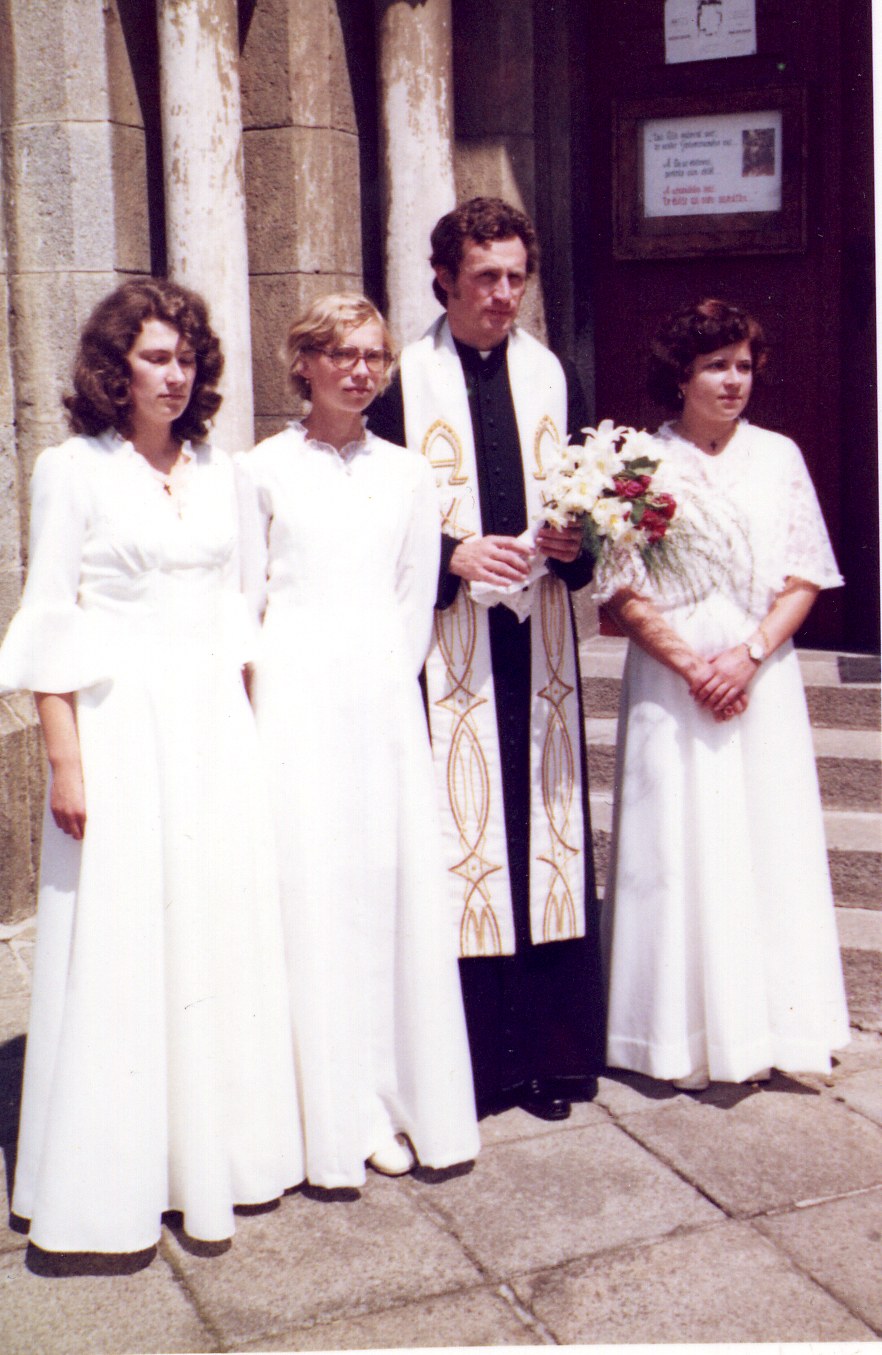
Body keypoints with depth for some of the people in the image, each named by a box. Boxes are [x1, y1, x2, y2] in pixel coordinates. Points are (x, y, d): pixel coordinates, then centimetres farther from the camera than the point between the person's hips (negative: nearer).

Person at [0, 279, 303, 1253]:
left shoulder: (214, 469, 12)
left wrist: (242, 724, 9)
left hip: (214, 724, 5)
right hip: (121, 725, -5)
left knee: (223, 928, 9)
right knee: (119, 943, 0)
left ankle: (215, 1151, 25)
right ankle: (111, 1181, 14)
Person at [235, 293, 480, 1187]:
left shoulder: (407, 475, 11)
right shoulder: (265, 470, 2)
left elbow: (417, 599, 13)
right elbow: (244, 600, 4)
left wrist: (387, 683, 4)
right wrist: (266, 703, 0)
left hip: (385, 701, 3)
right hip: (298, 701, -3)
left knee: (397, 887, 3)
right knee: (310, 894, -2)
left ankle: (399, 1106, 15)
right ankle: (330, 1120, 8)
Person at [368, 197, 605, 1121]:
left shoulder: (553, 377, 13)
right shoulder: (403, 381, 1)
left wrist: (575, 543, -5)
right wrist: (452, 553, -15)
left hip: (540, 638, 4)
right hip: (447, 642, -3)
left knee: (550, 832, 6)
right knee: (456, 838, -2)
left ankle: (551, 1055, 17)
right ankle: (469, 1063, 10)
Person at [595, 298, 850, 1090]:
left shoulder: (779, 457, 7)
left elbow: (805, 579, 4)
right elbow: (623, 592, -4)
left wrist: (749, 654, -11)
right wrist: (692, 665, -13)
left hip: (763, 682, 3)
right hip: (672, 684, -2)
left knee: (771, 842, 5)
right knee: (681, 852, -1)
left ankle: (773, 1024, 16)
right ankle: (690, 1037, 10)